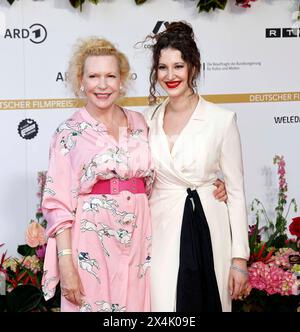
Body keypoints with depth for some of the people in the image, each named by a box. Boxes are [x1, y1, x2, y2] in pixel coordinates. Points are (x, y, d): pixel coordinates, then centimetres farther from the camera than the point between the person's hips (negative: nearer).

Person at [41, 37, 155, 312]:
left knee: (136, 303, 10)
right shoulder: (69, 132, -4)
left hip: (139, 240, 4)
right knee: (92, 304, 6)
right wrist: (66, 263, -13)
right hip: (92, 242, -3)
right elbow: (58, 204, -7)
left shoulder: (139, 123, 7)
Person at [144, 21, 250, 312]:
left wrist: (239, 257, -6)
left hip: (207, 232, -2)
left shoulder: (222, 119, -6)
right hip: (161, 232, 2)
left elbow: (235, 191, -3)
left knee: (207, 303, 7)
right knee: (163, 304, 5)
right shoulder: (148, 120, 4)